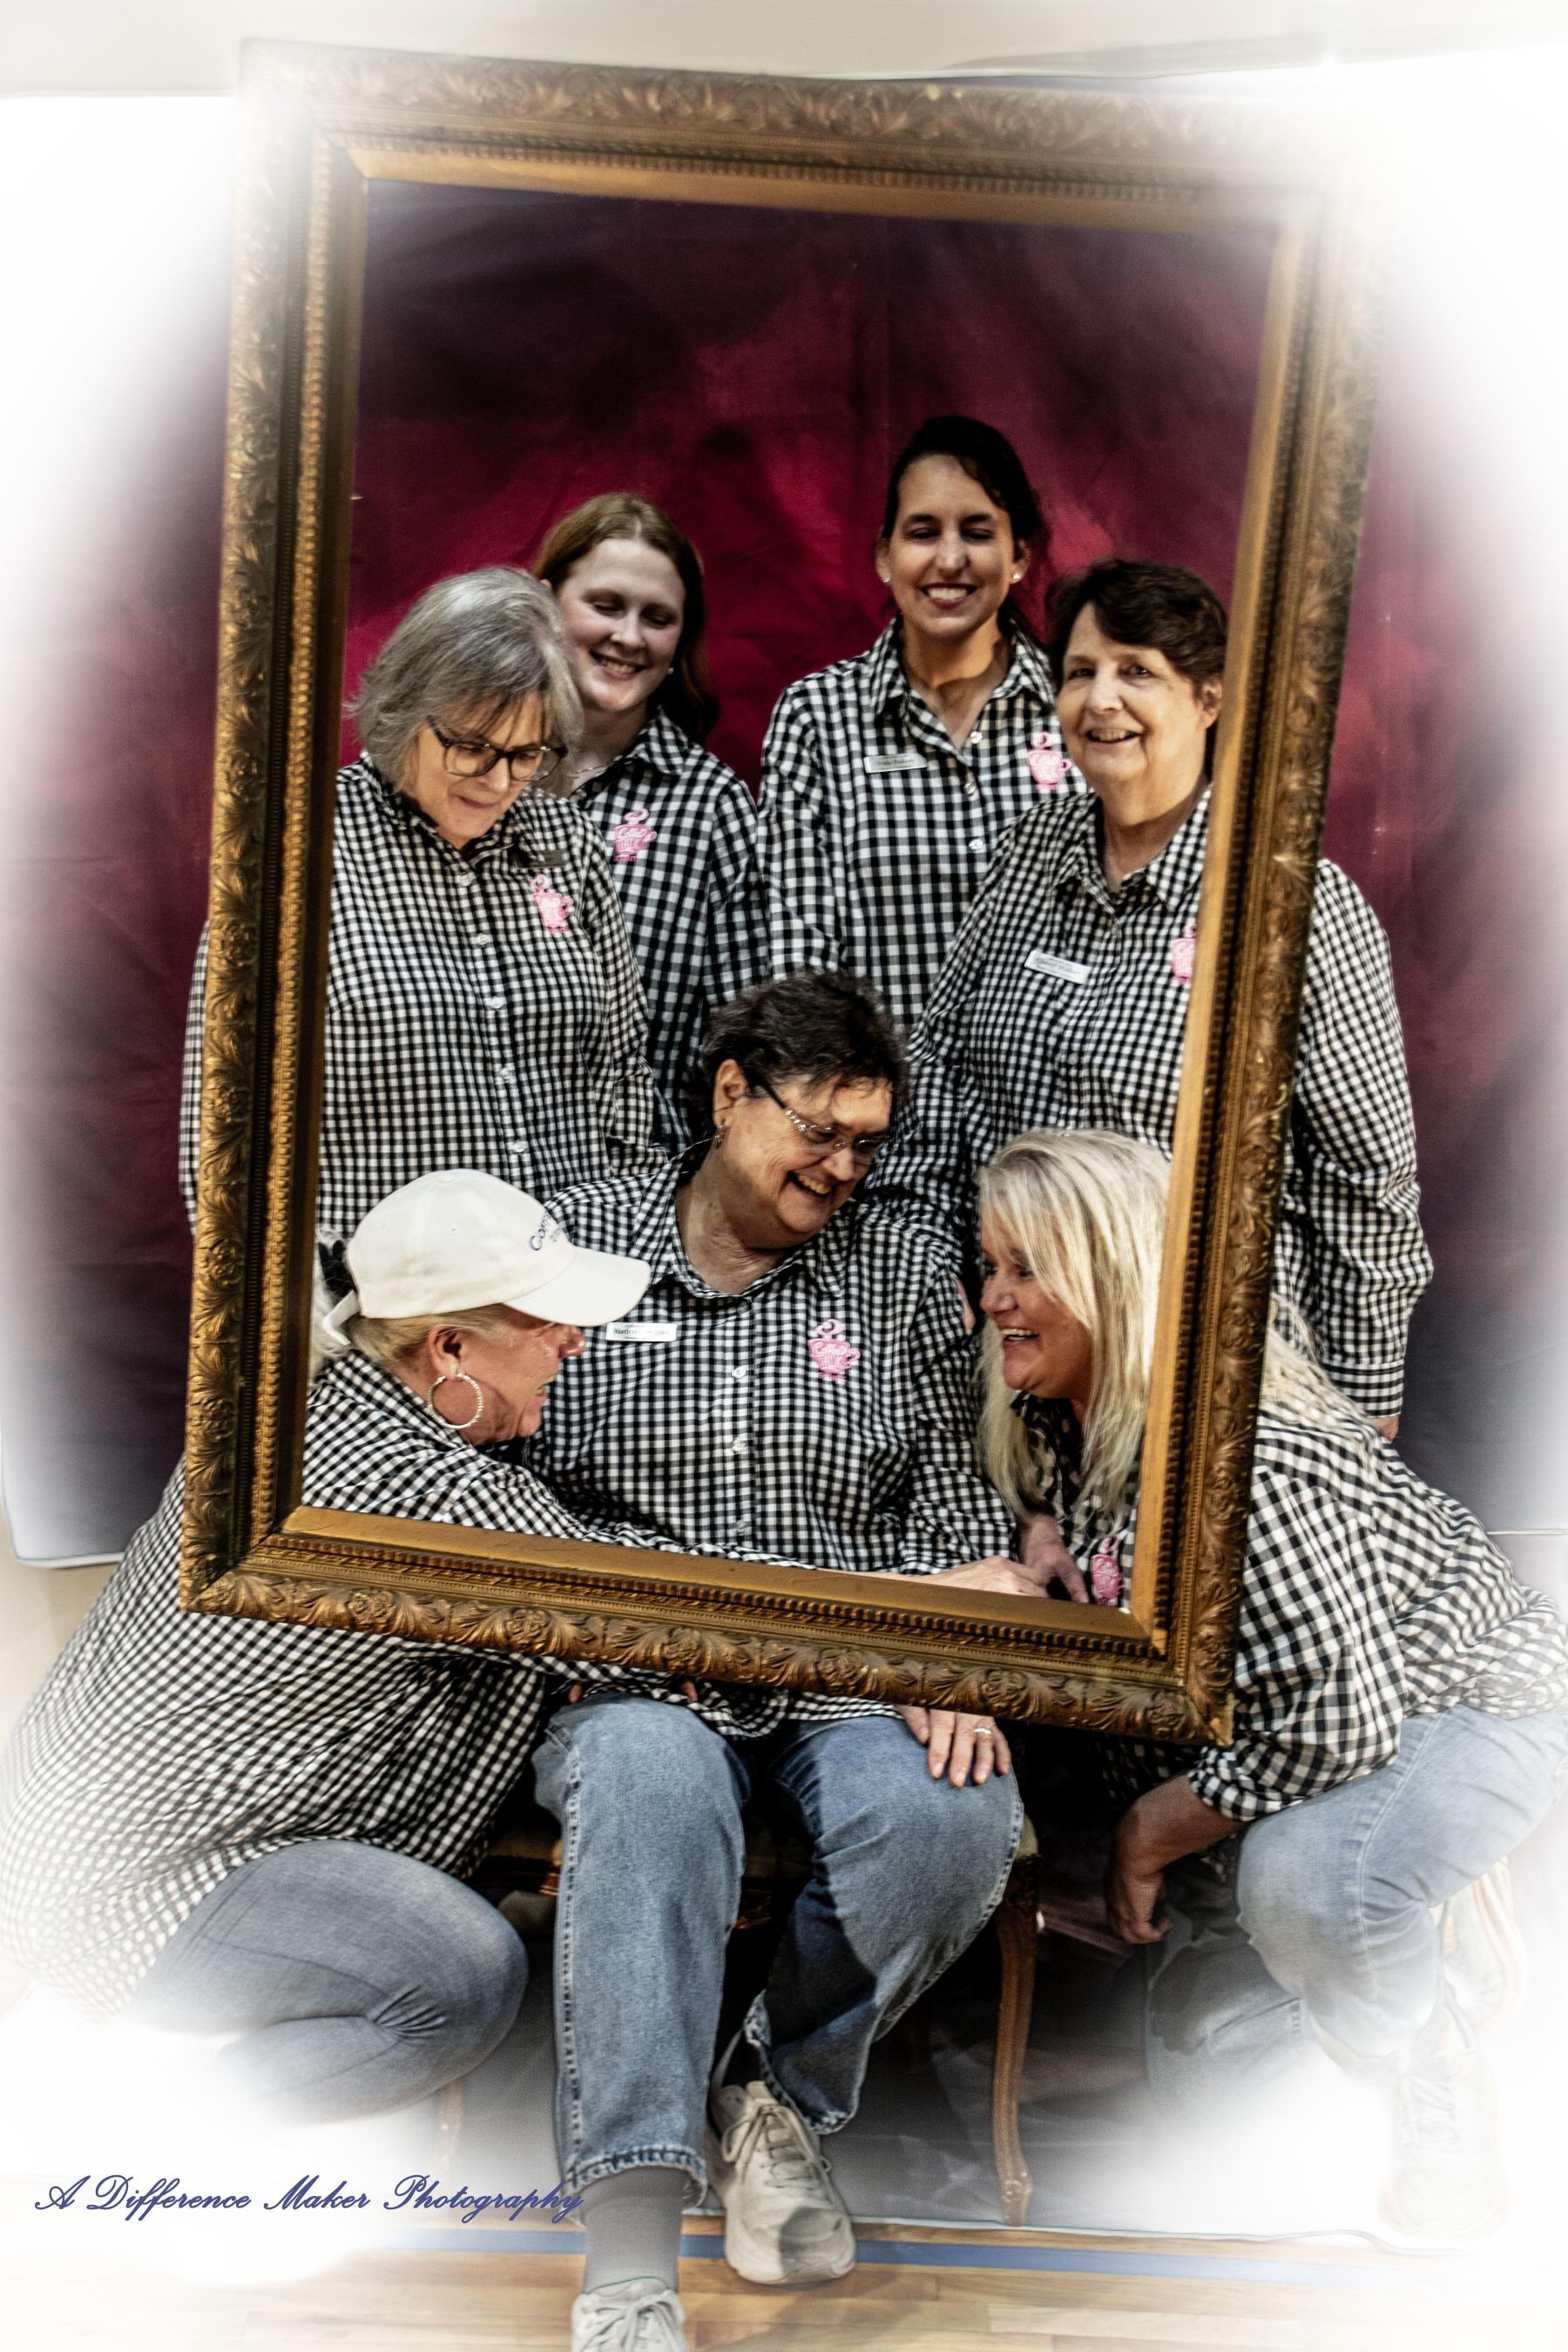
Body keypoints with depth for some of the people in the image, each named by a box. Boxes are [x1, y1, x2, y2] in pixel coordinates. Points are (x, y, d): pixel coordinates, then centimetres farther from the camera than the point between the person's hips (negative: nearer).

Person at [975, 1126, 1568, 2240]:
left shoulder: (1236, 1446, -35)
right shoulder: (1056, 1424, -9)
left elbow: (1342, 1716, -36)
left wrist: (1156, 1829, -23)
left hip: (1464, 1699, -8)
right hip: (1265, 1726, 8)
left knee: (1300, 1876, -40)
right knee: (1201, 2074, 11)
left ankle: (1443, 2085, -8)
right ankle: (1415, 1941, 32)